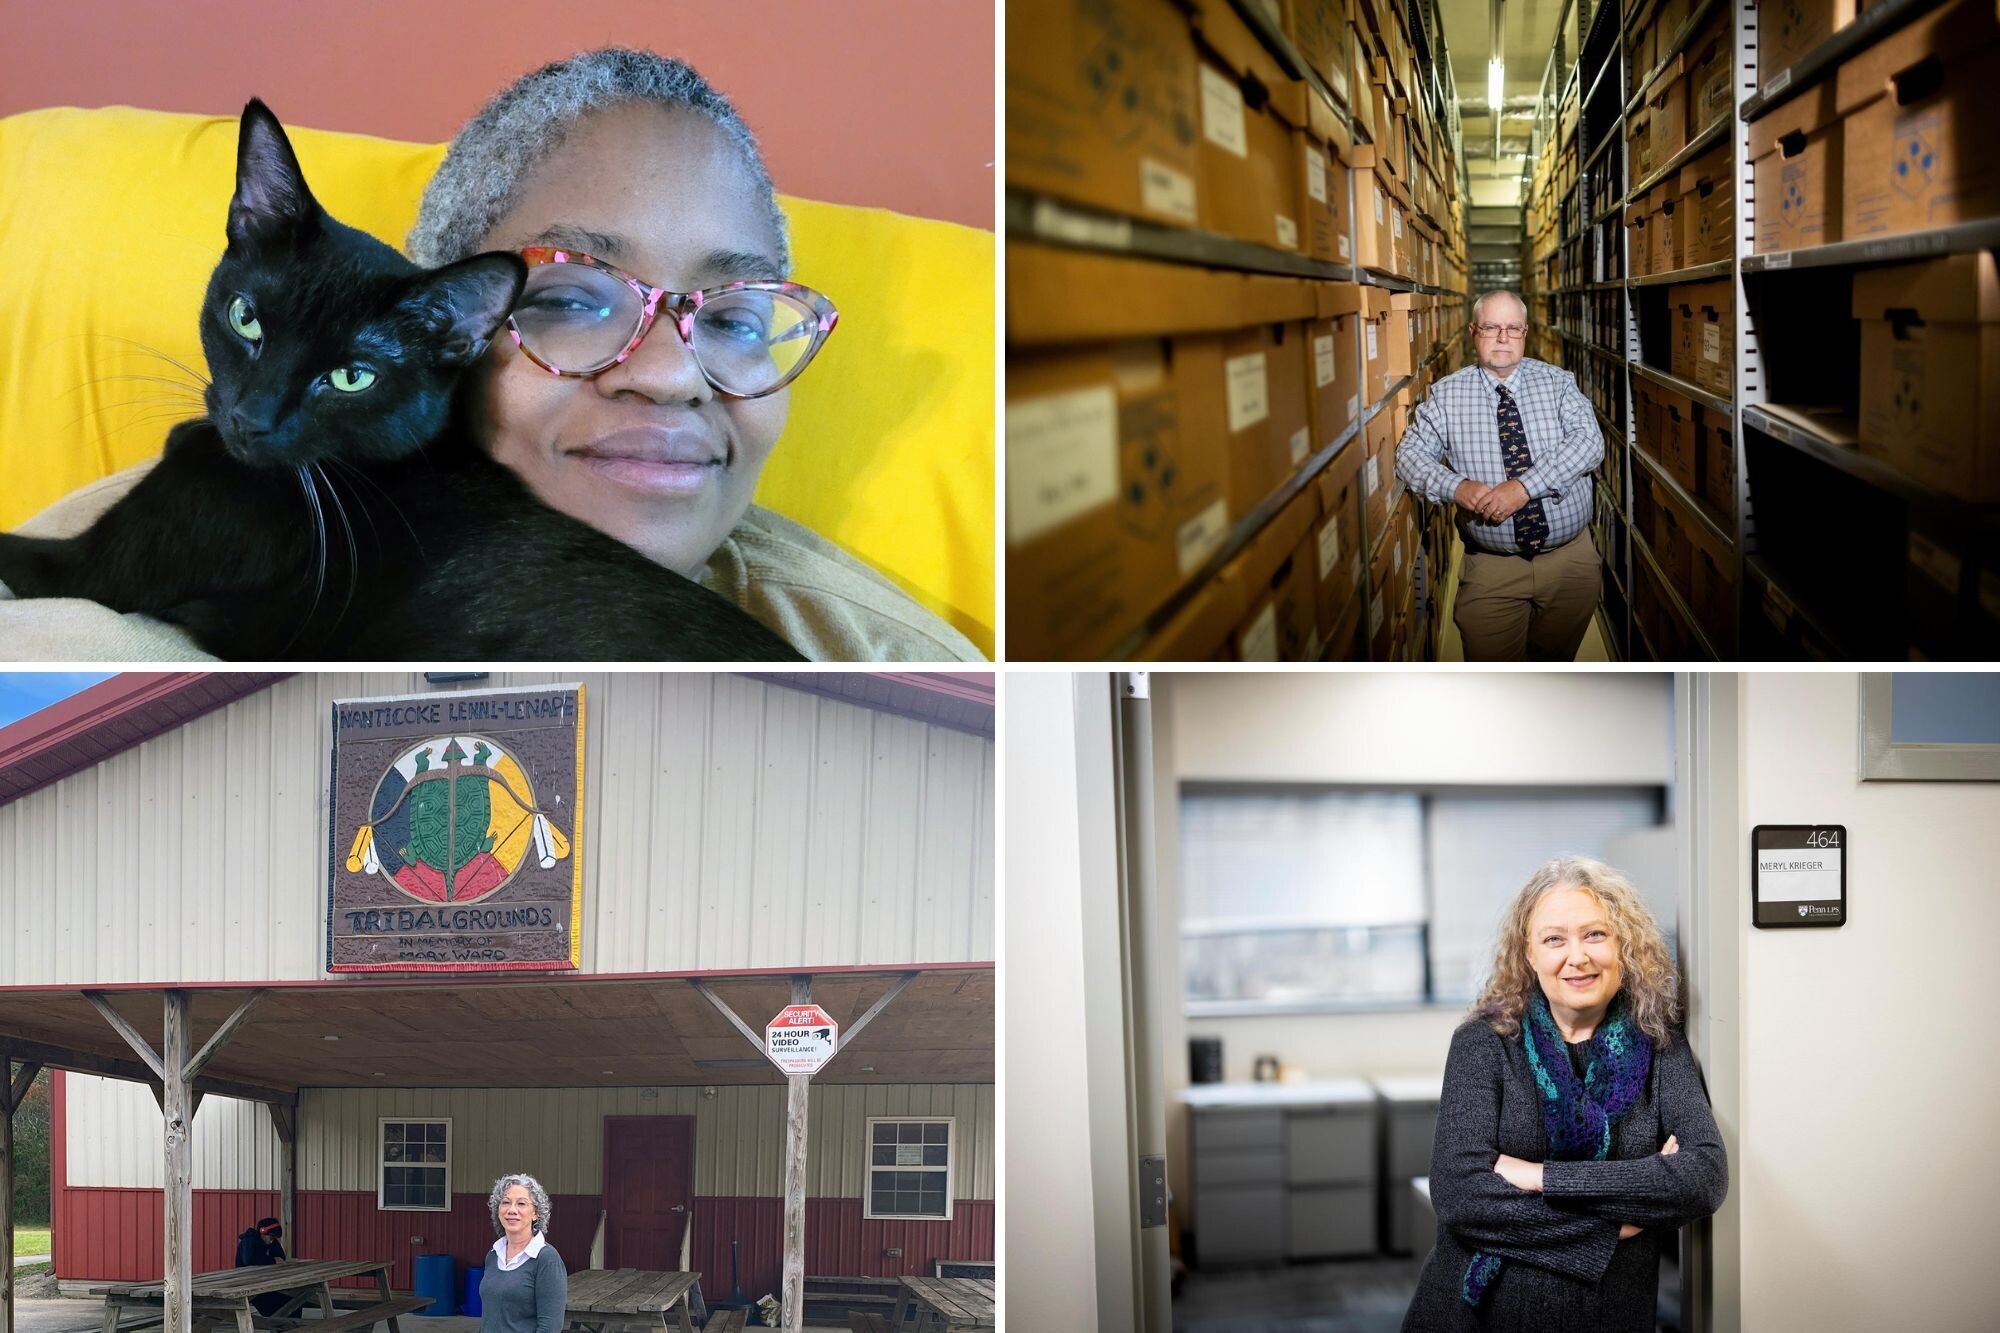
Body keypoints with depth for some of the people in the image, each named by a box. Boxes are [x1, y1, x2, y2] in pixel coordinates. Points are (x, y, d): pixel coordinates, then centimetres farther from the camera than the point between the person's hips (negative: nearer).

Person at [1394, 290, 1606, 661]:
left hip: (1571, 560, 1)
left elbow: (1588, 442, -12)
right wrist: (1456, 487, -22)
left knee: (1556, 660, 15)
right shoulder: (1446, 395, 1)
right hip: (1492, 568, -1)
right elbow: (1411, 454, -2)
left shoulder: (1558, 382, 1)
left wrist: (1525, 486, -25)